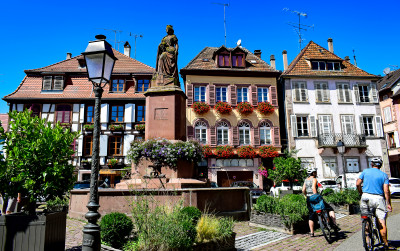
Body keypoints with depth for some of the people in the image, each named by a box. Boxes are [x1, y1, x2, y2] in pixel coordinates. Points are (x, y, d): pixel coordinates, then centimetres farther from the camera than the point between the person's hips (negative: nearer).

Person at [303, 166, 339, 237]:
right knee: (330, 208, 7)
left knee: (311, 216, 11)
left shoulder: (306, 180, 13)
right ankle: (334, 223, -5)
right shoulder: (314, 179, -7)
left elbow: (303, 190, 9)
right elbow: (313, 188, -21)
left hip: (308, 199, 7)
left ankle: (311, 232, 13)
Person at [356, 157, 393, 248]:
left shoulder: (365, 171, 8)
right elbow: (386, 191, -5)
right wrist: (388, 203, 0)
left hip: (366, 197, 1)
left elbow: (358, 184, 1)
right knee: (382, 223, 1)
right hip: (378, 198, -1)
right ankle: (386, 244, 5)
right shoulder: (384, 175, 5)